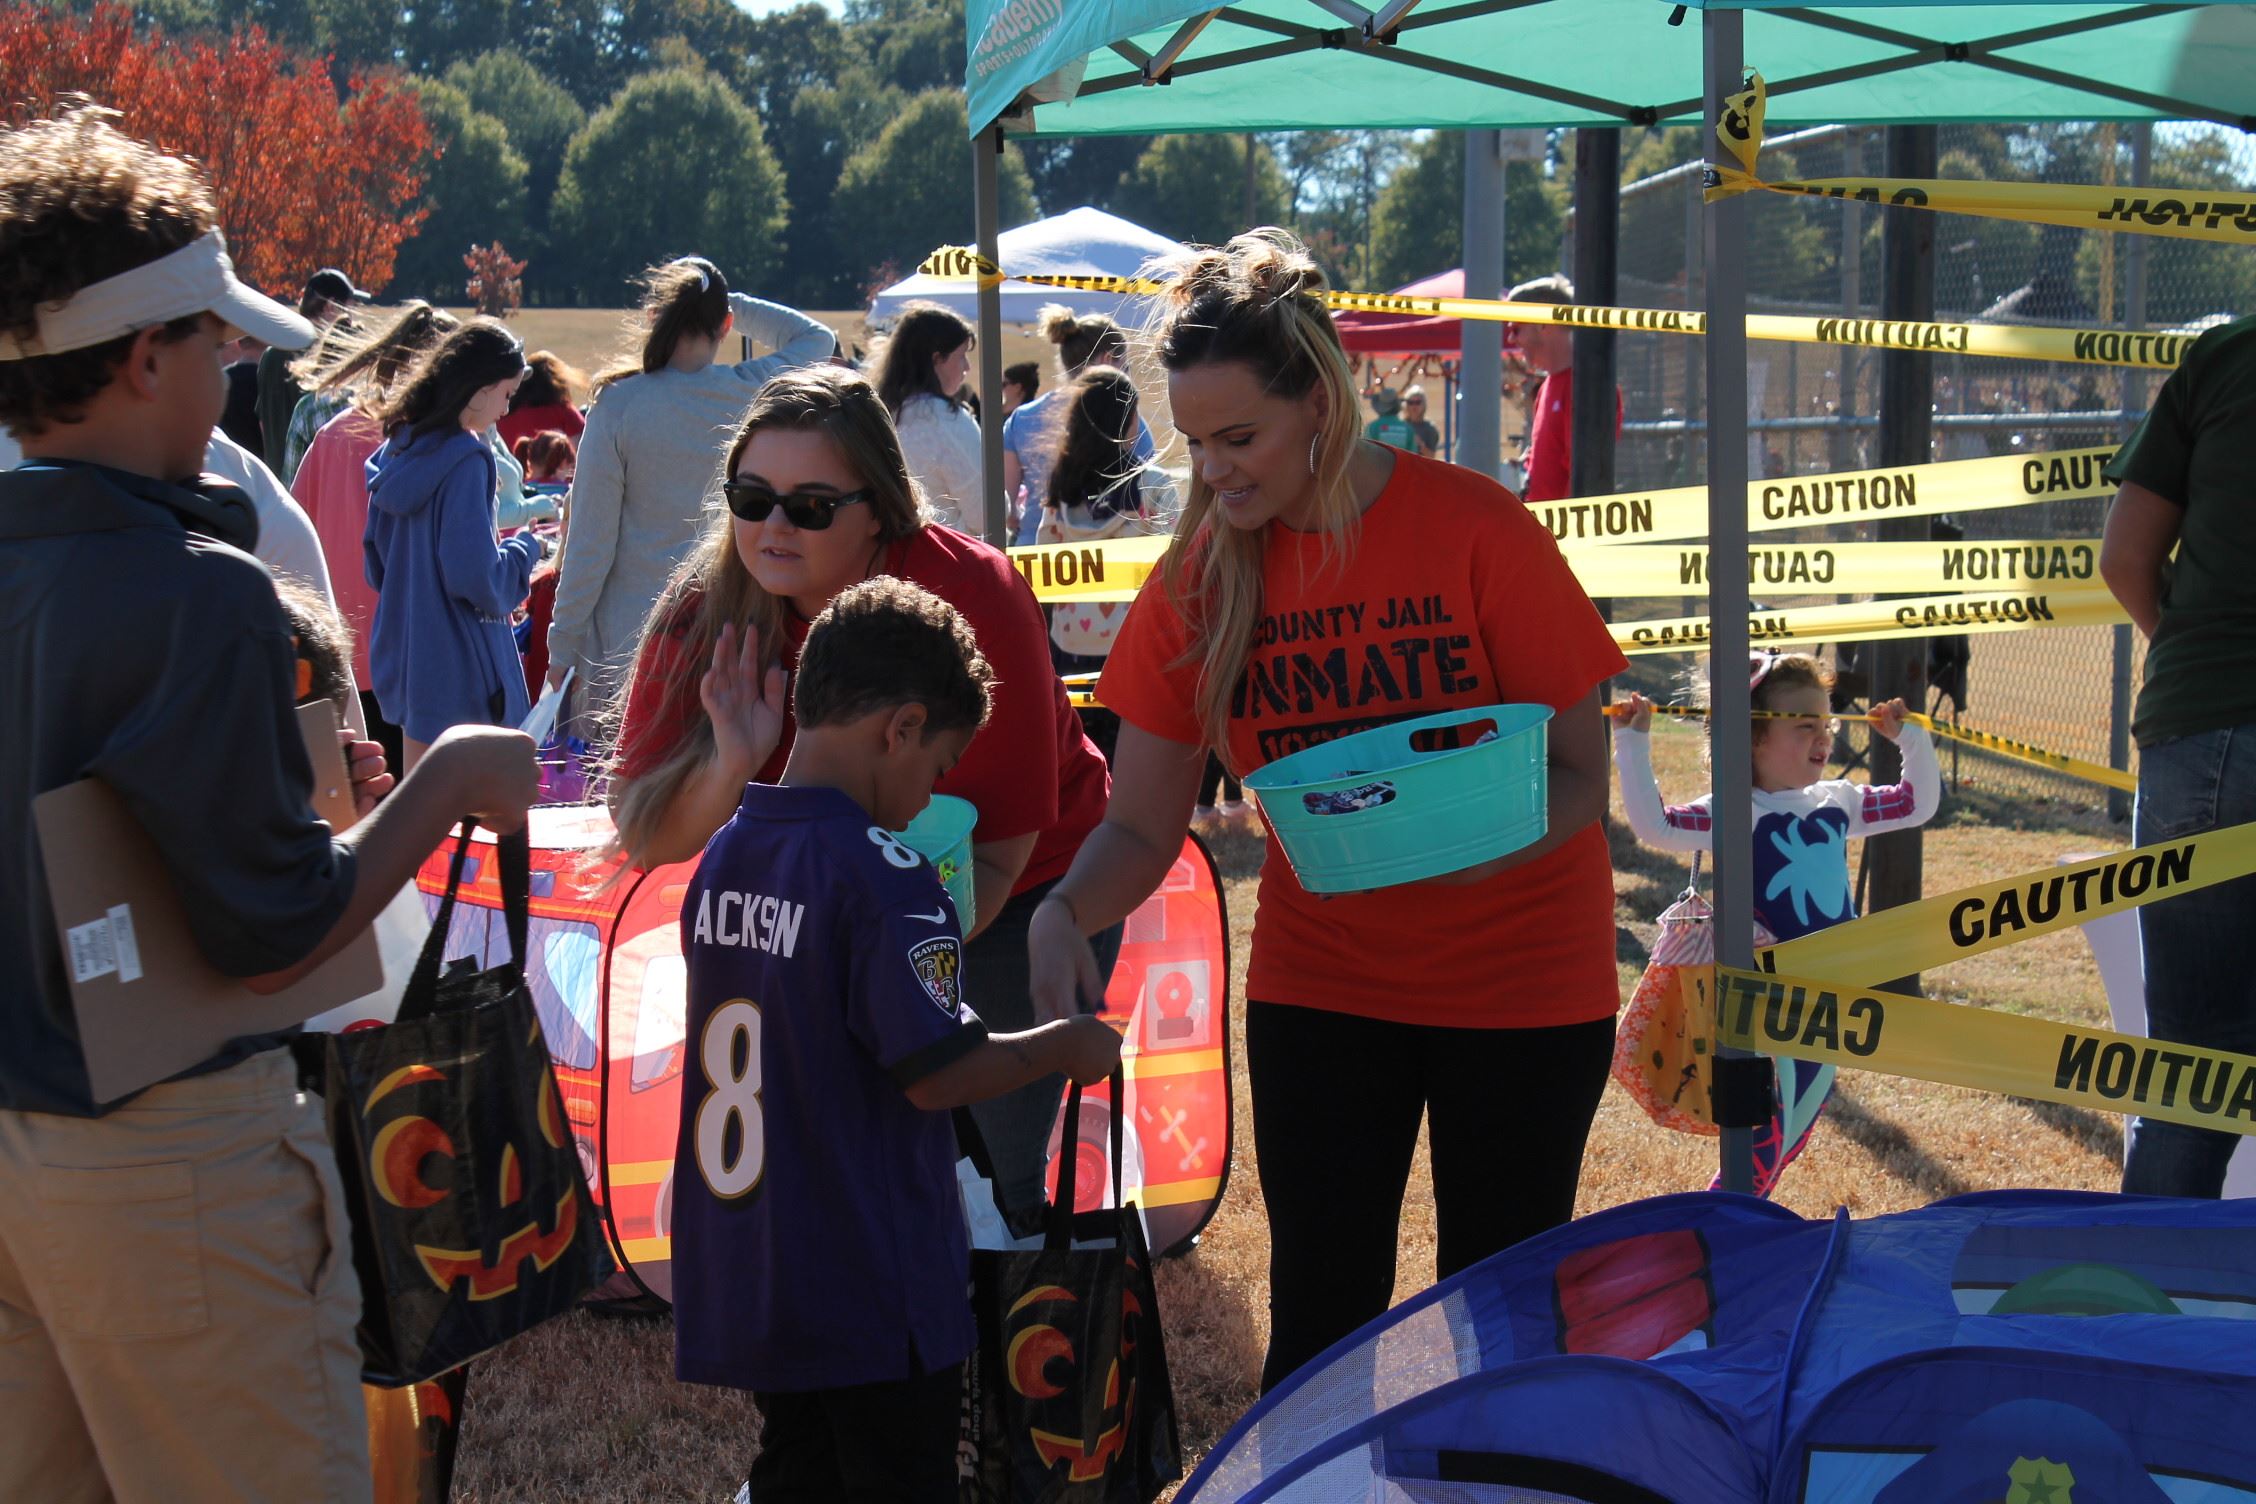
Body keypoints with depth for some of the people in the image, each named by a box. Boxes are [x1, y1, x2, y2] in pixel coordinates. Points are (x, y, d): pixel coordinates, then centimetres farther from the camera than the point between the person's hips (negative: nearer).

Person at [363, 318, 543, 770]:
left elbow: (377, 562, 16)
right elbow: (477, 577, -21)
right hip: (462, 672, -9)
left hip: (405, 660, 9)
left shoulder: (398, 449, 8)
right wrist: (525, 549, -5)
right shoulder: (465, 460, -17)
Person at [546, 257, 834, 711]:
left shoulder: (618, 405, -8)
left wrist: (563, 646, 2)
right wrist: (736, 306, 16)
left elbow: (591, 541, -5)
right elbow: (816, 338, 21)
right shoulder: (751, 394, -3)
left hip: (628, 640, -2)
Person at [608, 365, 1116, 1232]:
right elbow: (645, 840, -17)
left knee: (1000, 1164, -5)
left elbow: (996, 851, -27)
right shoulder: (705, 616, -18)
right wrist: (730, 766, -36)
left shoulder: (970, 598, -28)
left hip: (1021, 891, -3)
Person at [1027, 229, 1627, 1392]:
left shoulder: (1476, 530, -16)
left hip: (1518, 979, -2)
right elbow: (1140, 824, -5)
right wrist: (1062, 913, -26)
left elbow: (1580, 772, -13)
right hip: (1319, 978, 3)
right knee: (1319, 1319, 3)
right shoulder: (1200, 577, -6)